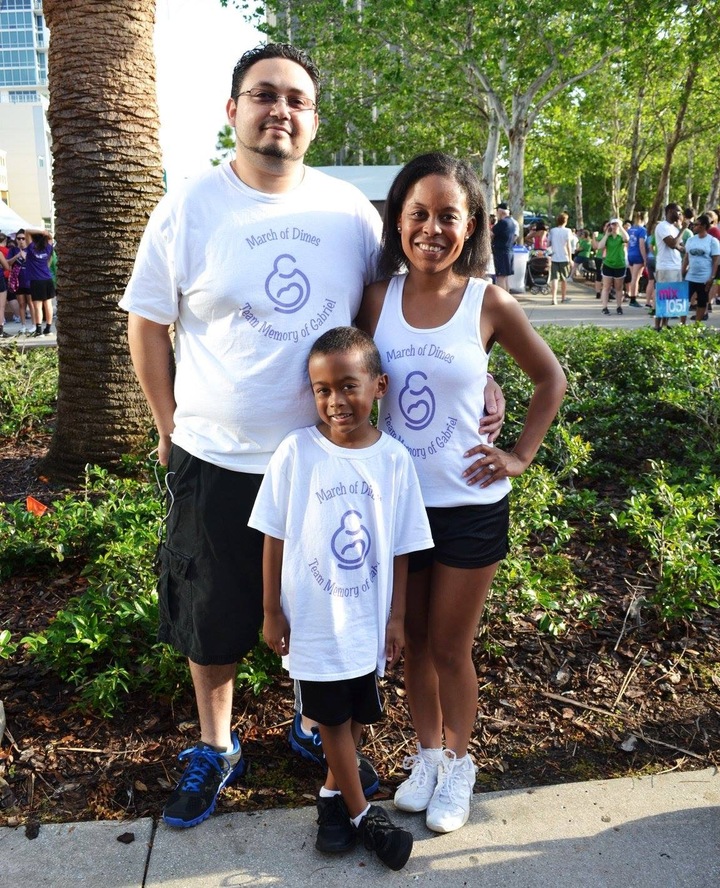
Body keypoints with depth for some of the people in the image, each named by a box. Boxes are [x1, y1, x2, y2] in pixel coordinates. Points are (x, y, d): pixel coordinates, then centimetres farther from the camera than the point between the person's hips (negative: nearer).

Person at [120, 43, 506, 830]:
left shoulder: (349, 210, 0)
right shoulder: (190, 207, -5)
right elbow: (146, 324, 2)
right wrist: (170, 429, 1)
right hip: (215, 462, -1)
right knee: (212, 621, 14)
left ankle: (315, 728, 45)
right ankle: (214, 747, 41)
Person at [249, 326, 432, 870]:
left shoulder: (394, 458, -9)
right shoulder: (296, 452, -14)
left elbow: (400, 548, -1)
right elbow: (275, 538, -6)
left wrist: (396, 617, 2)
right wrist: (271, 611, -2)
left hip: (368, 620, 2)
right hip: (313, 620, -2)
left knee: (360, 717, 17)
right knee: (333, 718, 13)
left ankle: (334, 792, 43)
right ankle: (360, 813, 33)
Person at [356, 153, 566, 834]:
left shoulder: (489, 304, -8)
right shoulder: (377, 300, -3)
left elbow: (550, 379, 4)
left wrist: (520, 455, -1)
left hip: (469, 504, -2)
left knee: (450, 648, 11)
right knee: (413, 641, 17)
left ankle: (457, 765, 35)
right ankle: (426, 753, 39)